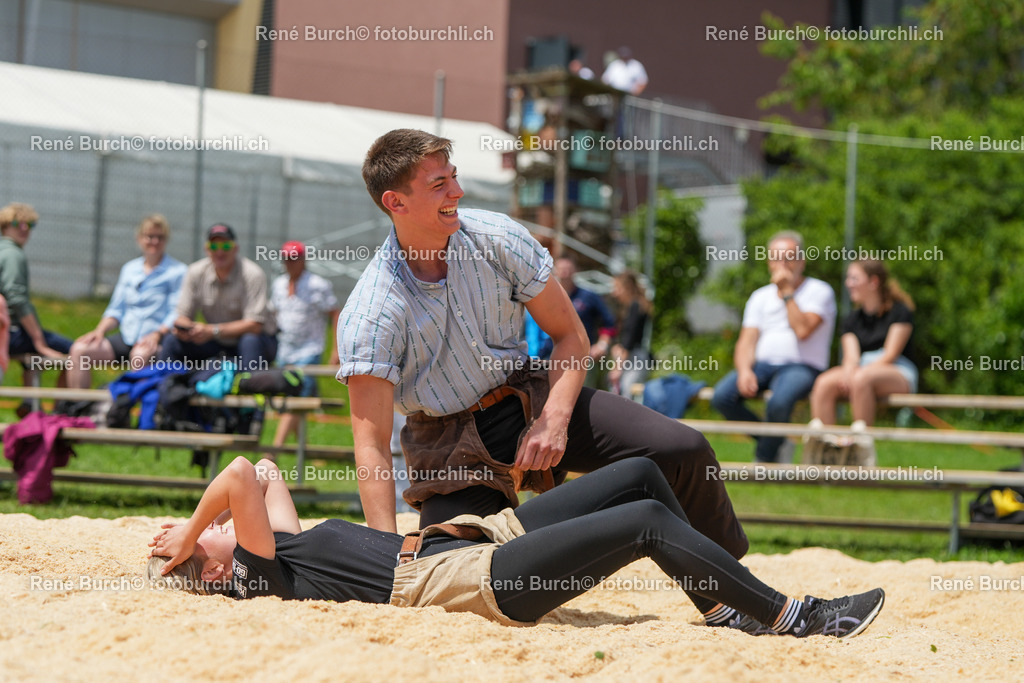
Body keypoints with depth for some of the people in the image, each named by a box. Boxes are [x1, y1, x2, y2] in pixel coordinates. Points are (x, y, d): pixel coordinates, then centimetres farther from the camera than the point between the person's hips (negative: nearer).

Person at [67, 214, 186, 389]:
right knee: (79, 349, -15)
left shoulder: (177, 271, 3)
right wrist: (100, 330, 1)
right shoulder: (129, 269, 20)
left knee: (140, 355, -40)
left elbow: (177, 313, -6)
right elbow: (116, 309, 21)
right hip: (126, 338, 6)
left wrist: (157, 334, -23)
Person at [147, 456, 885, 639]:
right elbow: (241, 474, -24)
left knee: (643, 472, 6)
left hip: (485, 538, 11)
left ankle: (726, 608, 9)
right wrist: (185, 541, -11)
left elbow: (266, 474, 33)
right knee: (648, 520, -21)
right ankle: (789, 616, -13)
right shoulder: (262, 569, -8)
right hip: (481, 577, -11)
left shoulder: (284, 545, 17)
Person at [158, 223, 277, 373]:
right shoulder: (195, 272, -5)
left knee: (250, 341, -38)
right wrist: (183, 327, -27)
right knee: (172, 340, -15)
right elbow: (183, 315, -1)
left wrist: (213, 331, -33)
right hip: (218, 344, 4)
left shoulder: (252, 274, -19)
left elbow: (255, 325, -24)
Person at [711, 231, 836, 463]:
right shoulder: (760, 297, 19)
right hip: (762, 364, 5)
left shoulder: (819, 291, 3)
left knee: (779, 402, -38)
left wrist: (787, 292, -7)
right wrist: (744, 371, -12)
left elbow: (803, 330, -14)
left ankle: (765, 458, -12)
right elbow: (746, 342, 8)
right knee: (722, 396, -23)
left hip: (801, 366, -5)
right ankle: (772, 441, -3)